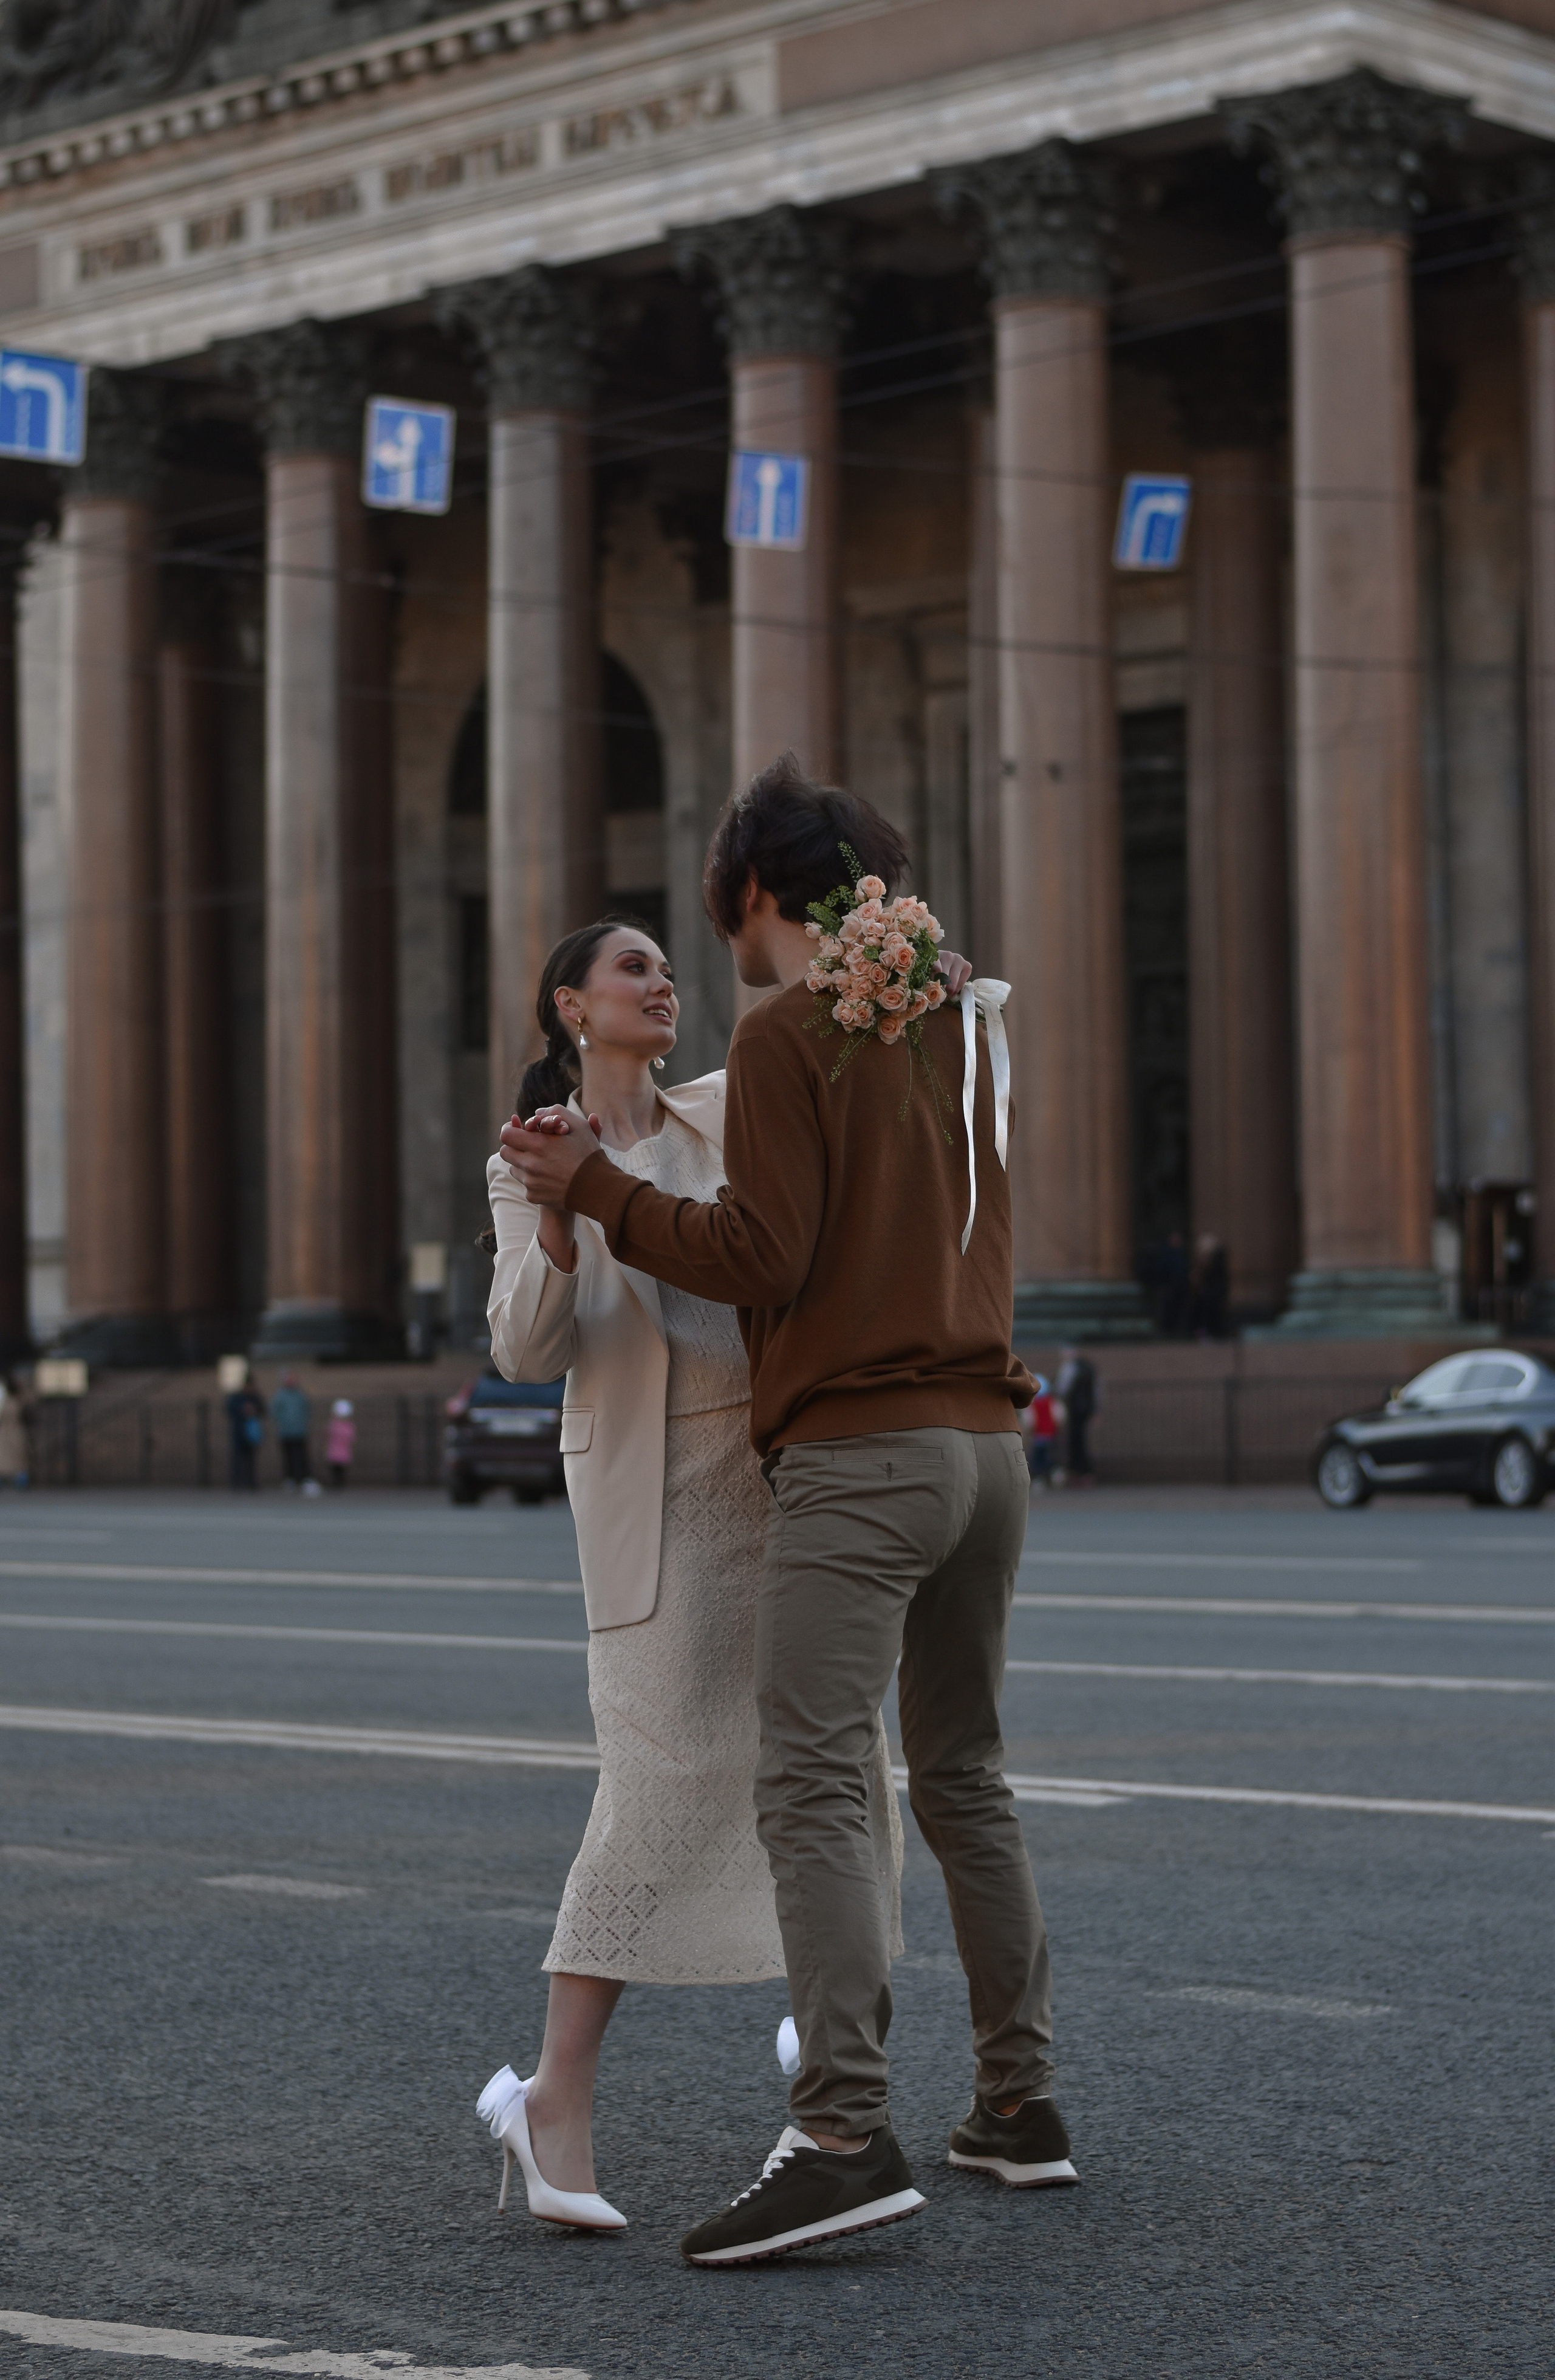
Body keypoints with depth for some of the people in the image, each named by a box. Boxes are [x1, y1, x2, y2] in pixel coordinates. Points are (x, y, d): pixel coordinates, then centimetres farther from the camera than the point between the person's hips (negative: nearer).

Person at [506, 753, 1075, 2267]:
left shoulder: (785, 1037, -7)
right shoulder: (954, 1030, 17)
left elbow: (763, 1257, -14)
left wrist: (593, 1190, -7)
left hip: (856, 1454, -8)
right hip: (984, 1438, 8)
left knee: (811, 1790, -14)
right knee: (963, 1780, 17)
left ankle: (845, 2135, -24)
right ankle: (1019, 2101, 20)